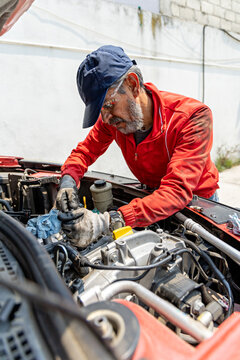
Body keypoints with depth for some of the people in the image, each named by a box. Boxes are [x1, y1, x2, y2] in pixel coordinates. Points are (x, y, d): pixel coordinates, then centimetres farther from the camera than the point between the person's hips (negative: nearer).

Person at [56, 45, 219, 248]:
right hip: (154, 197, 3)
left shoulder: (194, 117, -31)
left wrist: (109, 222, -50)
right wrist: (68, 180, -23)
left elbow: (177, 192, -40)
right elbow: (85, 150, 0)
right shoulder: (112, 118, -16)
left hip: (196, 199, -2)